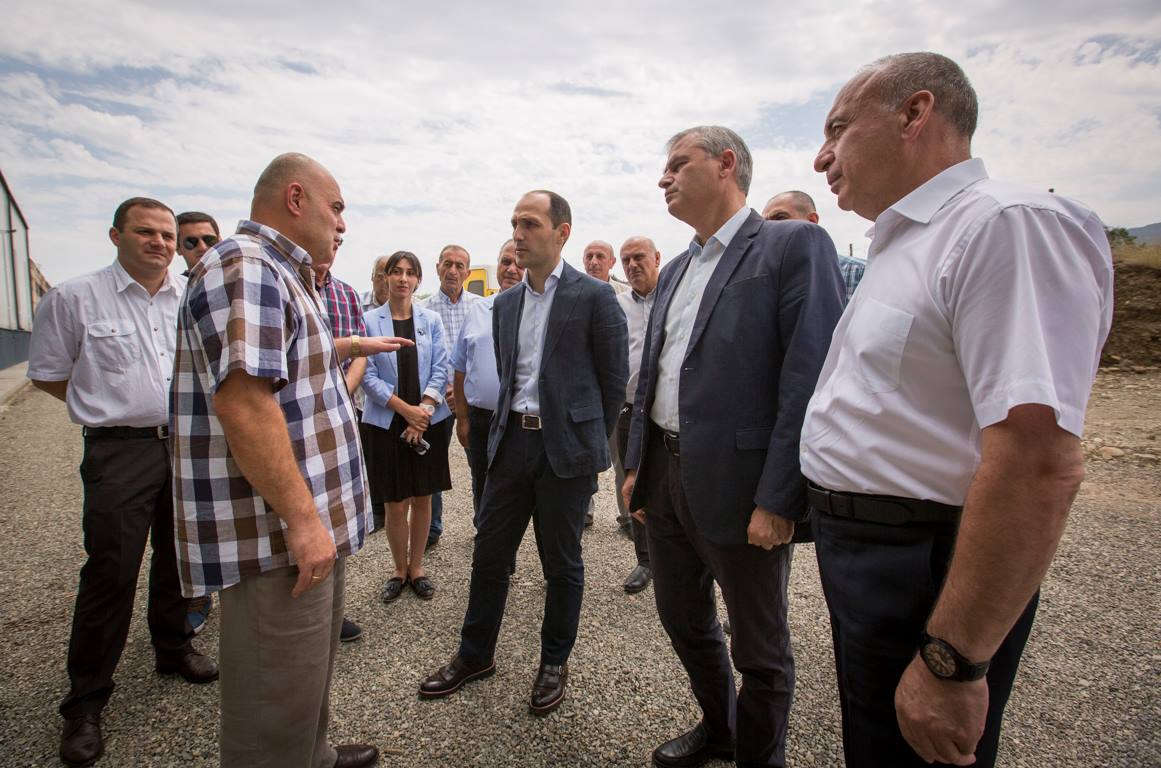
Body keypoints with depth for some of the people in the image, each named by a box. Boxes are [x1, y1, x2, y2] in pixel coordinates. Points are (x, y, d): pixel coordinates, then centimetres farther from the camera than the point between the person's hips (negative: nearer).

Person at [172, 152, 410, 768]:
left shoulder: (280, 274, 17)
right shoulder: (244, 267, -17)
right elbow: (242, 400, -28)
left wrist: (354, 345, 48)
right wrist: (301, 517, -27)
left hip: (312, 524, 11)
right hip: (277, 533, -11)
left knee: (309, 666, 26)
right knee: (276, 698, 4)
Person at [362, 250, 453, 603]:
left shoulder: (431, 320, 5)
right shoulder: (369, 320, -1)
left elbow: (440, 370, 0)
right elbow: (368, 375, -5)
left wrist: (423, 411, -11)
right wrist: (406, 409, -13)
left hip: (429, 421, 2)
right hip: (386, 423, -2)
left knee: (422, 499, 10)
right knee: (395, 505, 4)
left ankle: (416, 567, 26)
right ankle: (399, 569, 24)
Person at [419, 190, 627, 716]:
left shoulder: (594, 296, -7)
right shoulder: (505, 303, 11)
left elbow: (614, 377, -3)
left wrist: (588, 440, 2)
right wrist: (508, 428, 11)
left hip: (566, 447, -5)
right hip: (512, 440, 6)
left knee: (561, 563, 10)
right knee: (489, 552, 13)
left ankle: (554, 663, 31)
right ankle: (475, 655, 33)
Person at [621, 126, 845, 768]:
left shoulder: (794, 245, -9)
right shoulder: (674, 271, 14)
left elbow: (810, 379, -18)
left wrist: (777, 499, -21)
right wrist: (635, 465, 13)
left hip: (738, 486, -7)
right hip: (665, 476, 8)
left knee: (759, 648, 13)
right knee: (682, 619, 23)